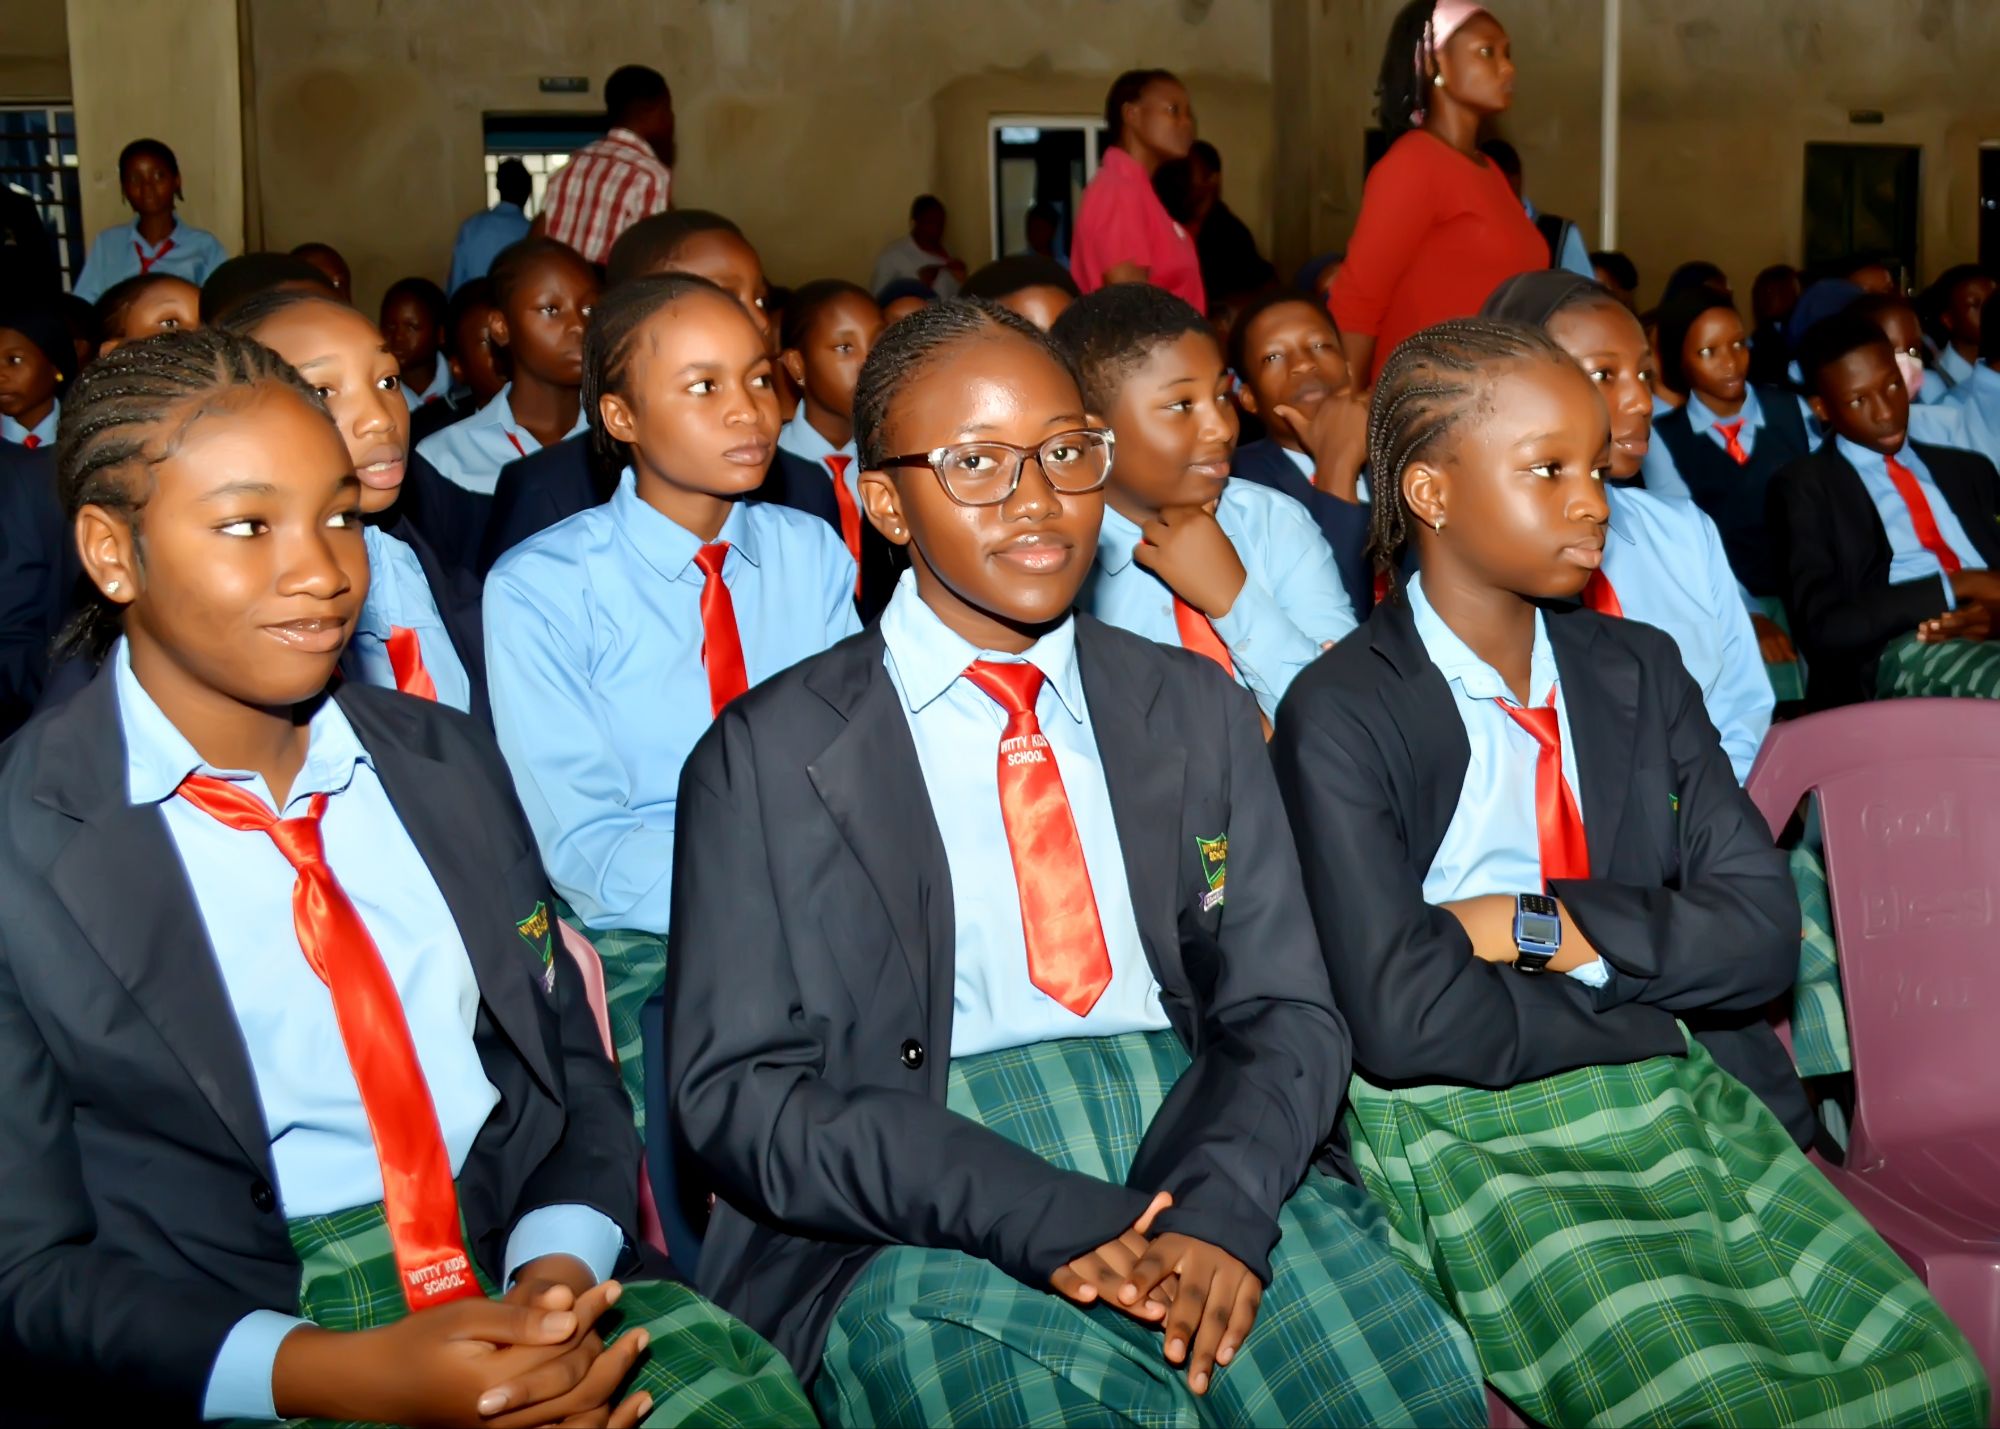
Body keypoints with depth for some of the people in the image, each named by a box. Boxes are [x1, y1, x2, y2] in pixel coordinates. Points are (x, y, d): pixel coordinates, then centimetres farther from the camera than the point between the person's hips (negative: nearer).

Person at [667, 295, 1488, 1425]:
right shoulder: (770, 756, 4)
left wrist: (1220, 1205, -13)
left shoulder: (1199, 710, 16)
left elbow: (1284, 1010, 9)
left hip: (1198, 1153, 4)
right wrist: (1046, 1220, -17)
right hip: (922, 1234, -4)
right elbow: (743, 1093, -4)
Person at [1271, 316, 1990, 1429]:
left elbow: (1762, 929, 3)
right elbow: (1405, 1019, -17)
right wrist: (1649, 1006, -5)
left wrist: (1543, 927, -10)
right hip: (1469, 1131, -5)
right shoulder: (1341, 719, -6)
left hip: (1684, 1096, 6)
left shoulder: (1640, 673, 13)